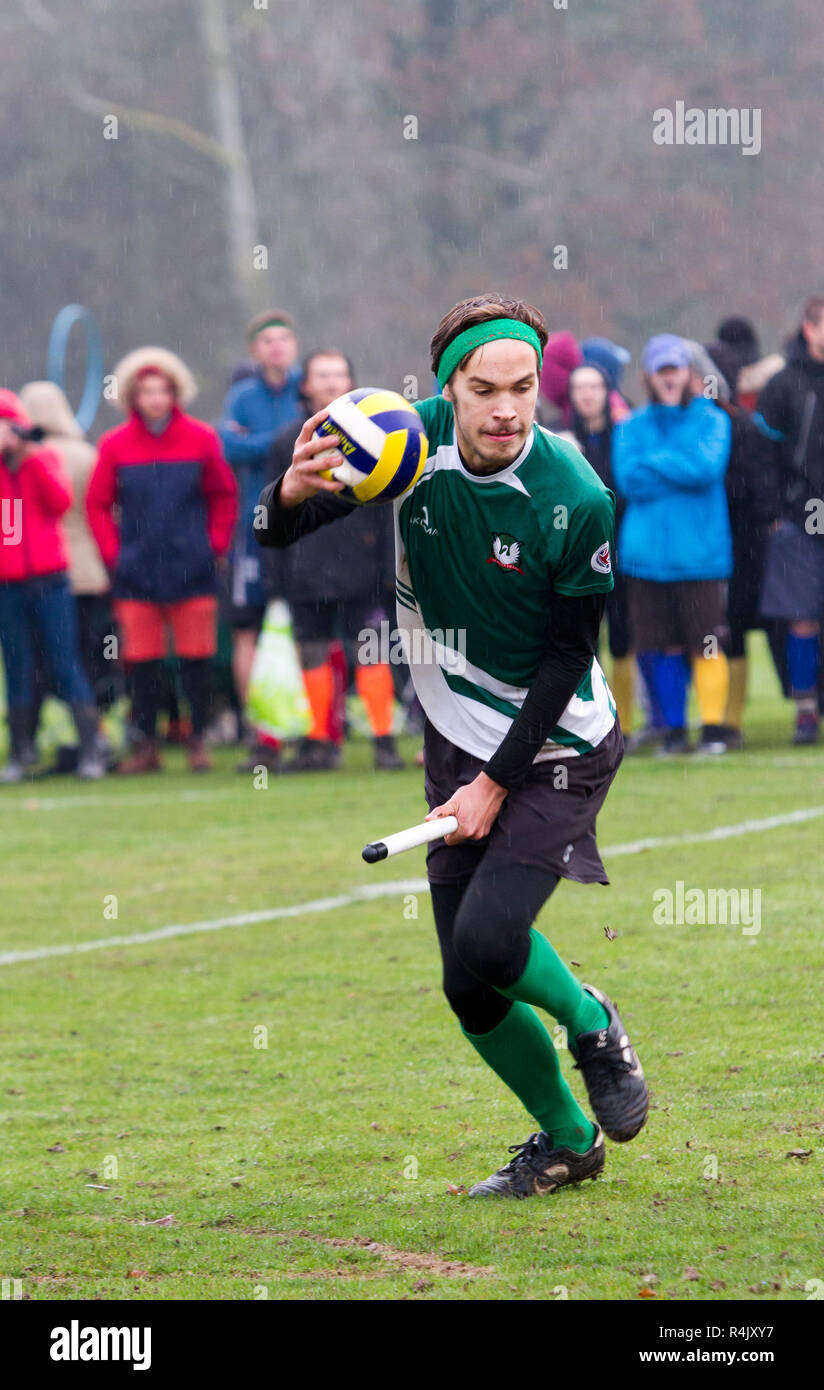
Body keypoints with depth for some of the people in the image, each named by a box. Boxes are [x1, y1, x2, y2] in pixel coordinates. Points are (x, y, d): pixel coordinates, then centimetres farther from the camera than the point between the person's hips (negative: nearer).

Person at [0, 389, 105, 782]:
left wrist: (32, 456, -11)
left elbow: (61, 501, -8)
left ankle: (90, 749, -2)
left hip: (49, 578, -1)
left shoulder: (45, 459, 6)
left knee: (64, 664, -2)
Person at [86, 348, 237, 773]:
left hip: (191, 572, 0)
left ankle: (198, 741, 9)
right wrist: (113, 552, -1)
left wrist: (215, 544, 0)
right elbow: (97, 504, 8)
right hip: (136, 574, 1)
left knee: (196, 658, 1)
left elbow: (224, 496, 9)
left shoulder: (200, 439, 1)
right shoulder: (115, 446, 1)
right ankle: (146, 745, 9)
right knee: (142, 661, 2)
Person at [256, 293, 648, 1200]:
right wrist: (291, 494, -32)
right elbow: (277, 535, -8)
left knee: (487, 940, -24)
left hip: (555, 749, -4)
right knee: (470, 990, 5)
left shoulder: (577, 501, -21)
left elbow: (567, 655, -13)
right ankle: (567, 1140, 29)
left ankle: (590, 1023, 8)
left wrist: (498, 780, -15)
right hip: (456, 742, 4)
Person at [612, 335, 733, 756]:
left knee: (706, 645, -5)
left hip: (701, 553, -2)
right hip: (648, 553, 2)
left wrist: (655, 461, -5)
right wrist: (683, 471, -8)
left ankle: (713, 727, 2)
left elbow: (707, 468, -12)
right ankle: (674, 731, 13)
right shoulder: (631, 426, 11)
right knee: (666, 647, 4)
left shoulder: (712, 420, 5)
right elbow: (629, 480, -4)